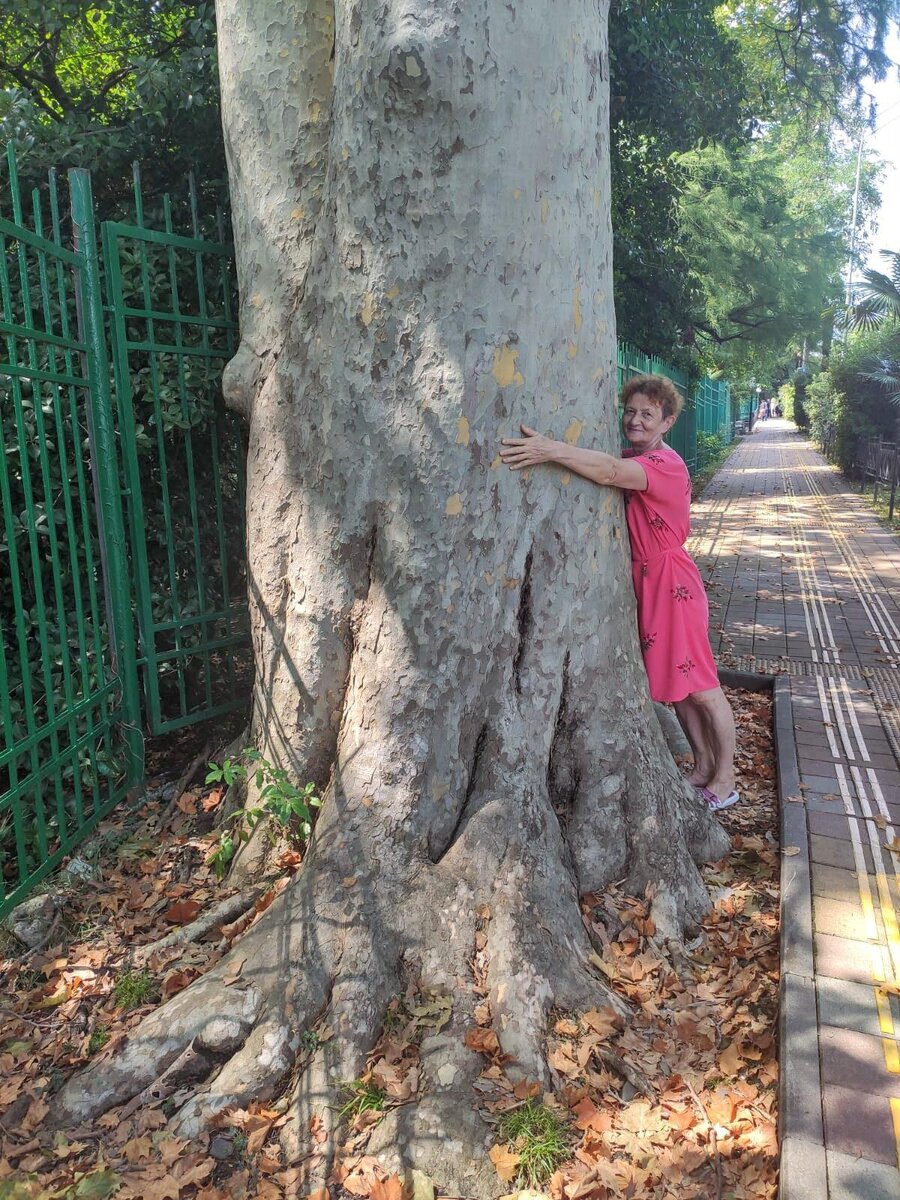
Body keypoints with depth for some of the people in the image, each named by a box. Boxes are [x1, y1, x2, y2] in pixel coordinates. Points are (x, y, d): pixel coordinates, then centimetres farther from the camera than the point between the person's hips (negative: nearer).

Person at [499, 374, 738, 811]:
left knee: (700, 688, 4)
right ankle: (703, 766, 33)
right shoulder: (633, 460, 10)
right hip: (645, 582, 9)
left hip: (673, 585, -9)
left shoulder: (665, 465, -20)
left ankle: (724, 780, 20)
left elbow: (610, 472, -37)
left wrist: (551, 450, -49)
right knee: (673, 683, 18)